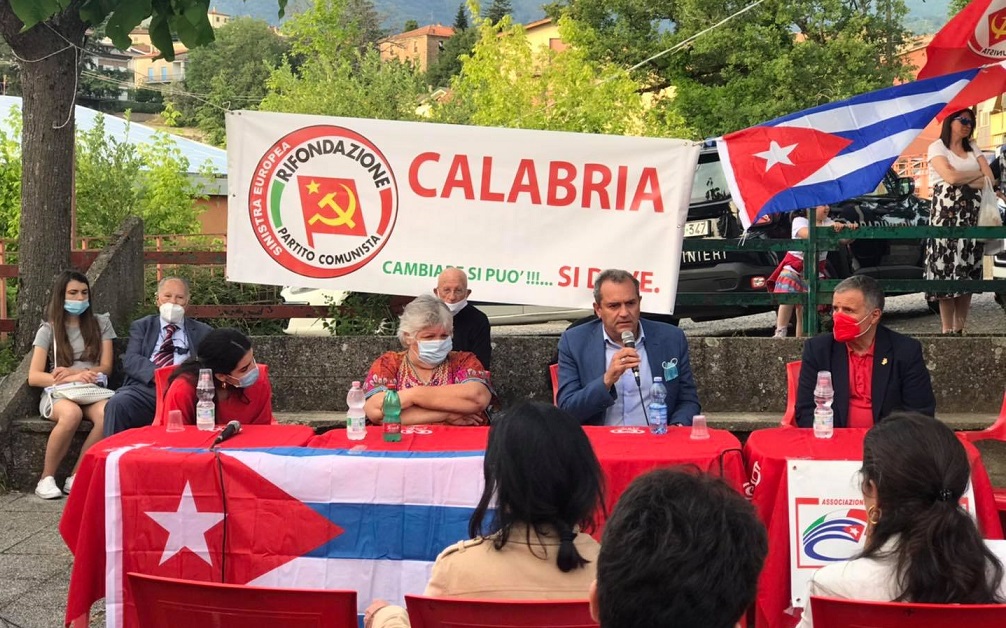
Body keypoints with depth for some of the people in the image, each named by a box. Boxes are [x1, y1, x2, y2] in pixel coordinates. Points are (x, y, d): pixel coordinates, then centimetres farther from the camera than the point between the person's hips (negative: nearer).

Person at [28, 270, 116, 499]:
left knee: (107, 413, -36)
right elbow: (34, 377, 0)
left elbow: (106, 368, 8)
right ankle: (46, 479, -22)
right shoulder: (48, 330, 9)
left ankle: (75, 477, -23)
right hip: (58, 393, -1)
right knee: (72, 413, -39)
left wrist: (74, 372, -11)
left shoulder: (100, 323, 13)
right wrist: (71, 378, -17)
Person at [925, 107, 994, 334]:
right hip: (947, 215, -5)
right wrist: (977, 174, 1)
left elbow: (990, 179, 7)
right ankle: (947, 329, -8)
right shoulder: (937, 148, 3)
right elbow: (950, 176, -13)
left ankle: (960, 328, 4)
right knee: (946, 272, -10)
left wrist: (962, 180, -7)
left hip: (972, 216, 6)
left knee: (968, 272, 1)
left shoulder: (973, 150, 20)